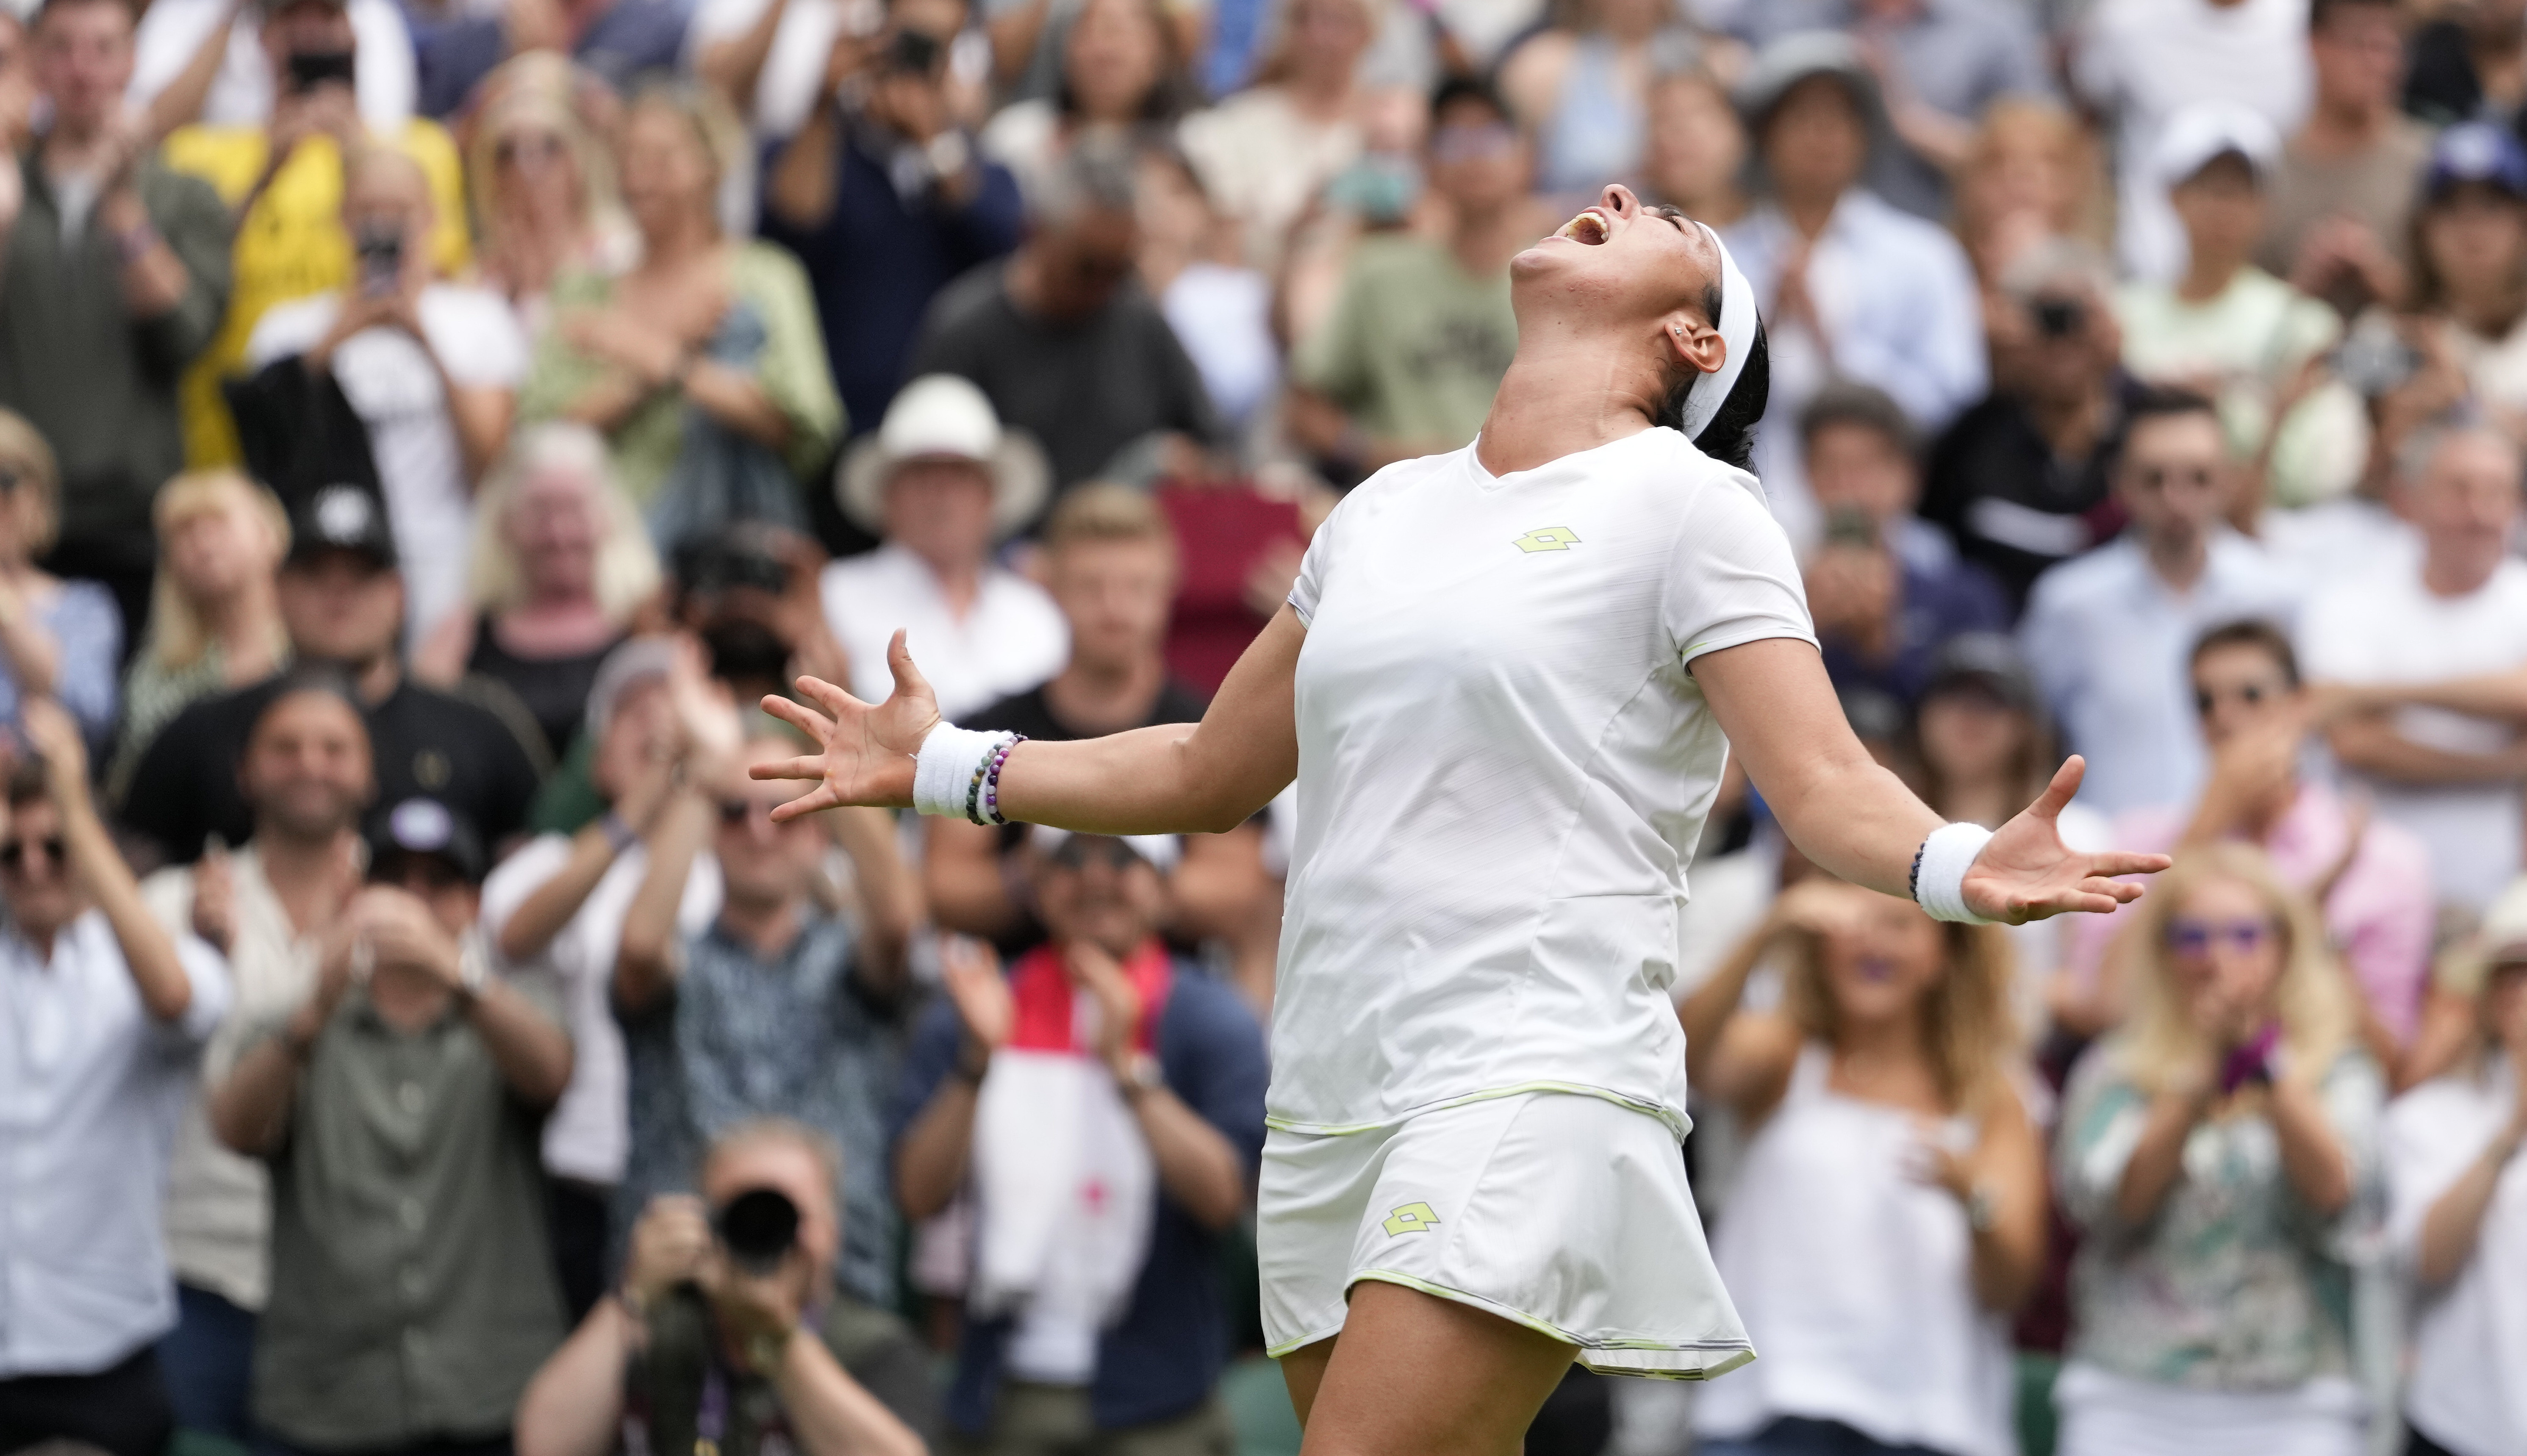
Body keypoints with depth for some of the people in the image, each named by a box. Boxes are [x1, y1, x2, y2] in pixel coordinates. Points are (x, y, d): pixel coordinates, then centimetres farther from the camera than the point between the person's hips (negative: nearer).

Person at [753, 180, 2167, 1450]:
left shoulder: (1687, 505, 1)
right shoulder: (1385, 510, 18)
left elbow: (1826, 784, -9)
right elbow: (1209, 772, 28)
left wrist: (1966, 869, -30)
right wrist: (940, 766, 27)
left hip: (1533, 1091, -7)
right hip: (1336, 1103, 7)